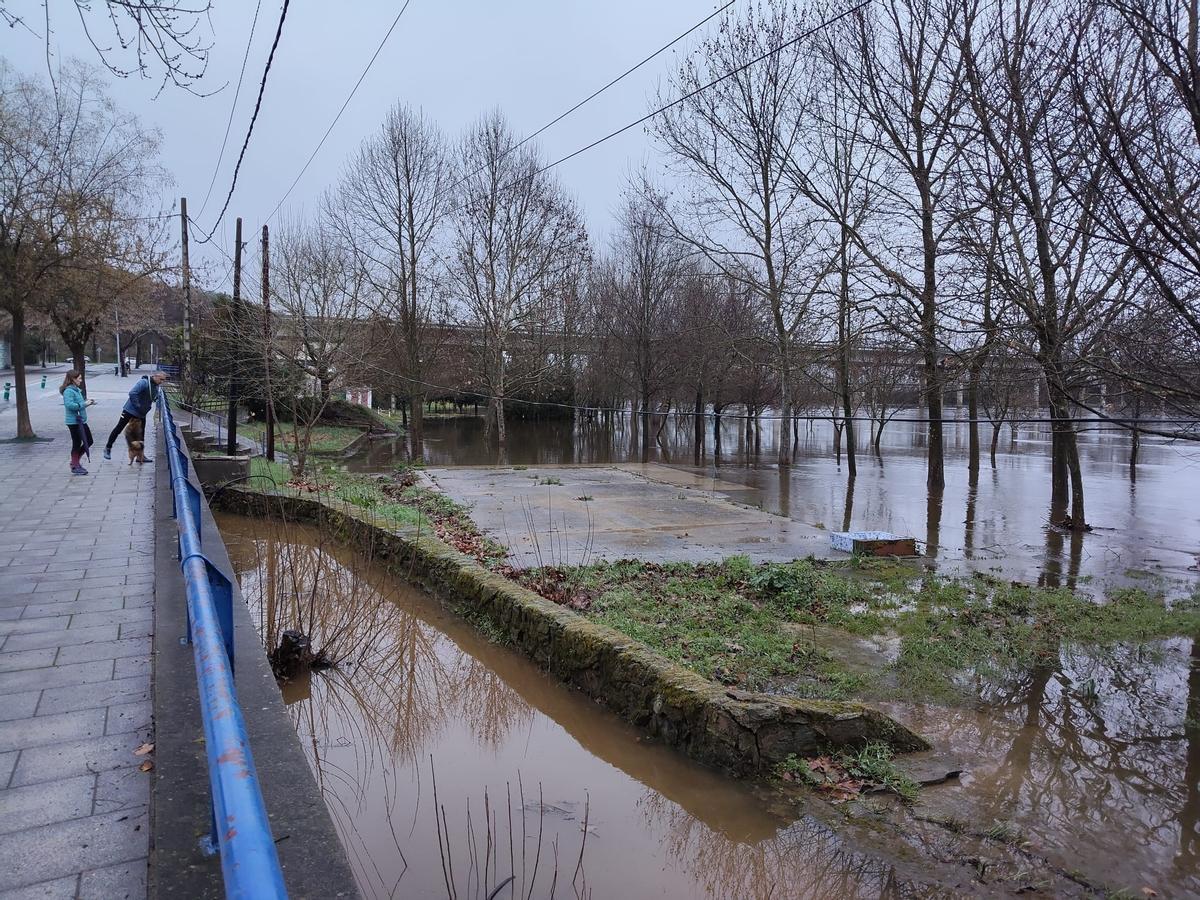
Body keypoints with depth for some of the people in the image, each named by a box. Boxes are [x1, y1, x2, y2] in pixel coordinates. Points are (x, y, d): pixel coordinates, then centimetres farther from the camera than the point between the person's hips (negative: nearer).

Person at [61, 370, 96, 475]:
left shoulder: (77, 390, 12)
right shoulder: (69, 391, -16)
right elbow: (69, 405, -28)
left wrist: (87, 402, 5)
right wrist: (84, 404, -22)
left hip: (81, 421, 9)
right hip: (74, 422, -9)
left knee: (89, 441, 15)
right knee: (77, 443, 1)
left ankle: (75, 461, 27)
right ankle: (75, 466, 13)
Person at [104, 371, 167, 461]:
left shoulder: (156, 387, 5)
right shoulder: (143, 382, -20)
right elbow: (132, 393, -29)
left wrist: (147, 407, 4)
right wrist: (138, 406, -27)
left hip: (142, 414, 8)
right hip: (130, 410, -8)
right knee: (119, 428, 3)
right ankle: (108, 448, 18)